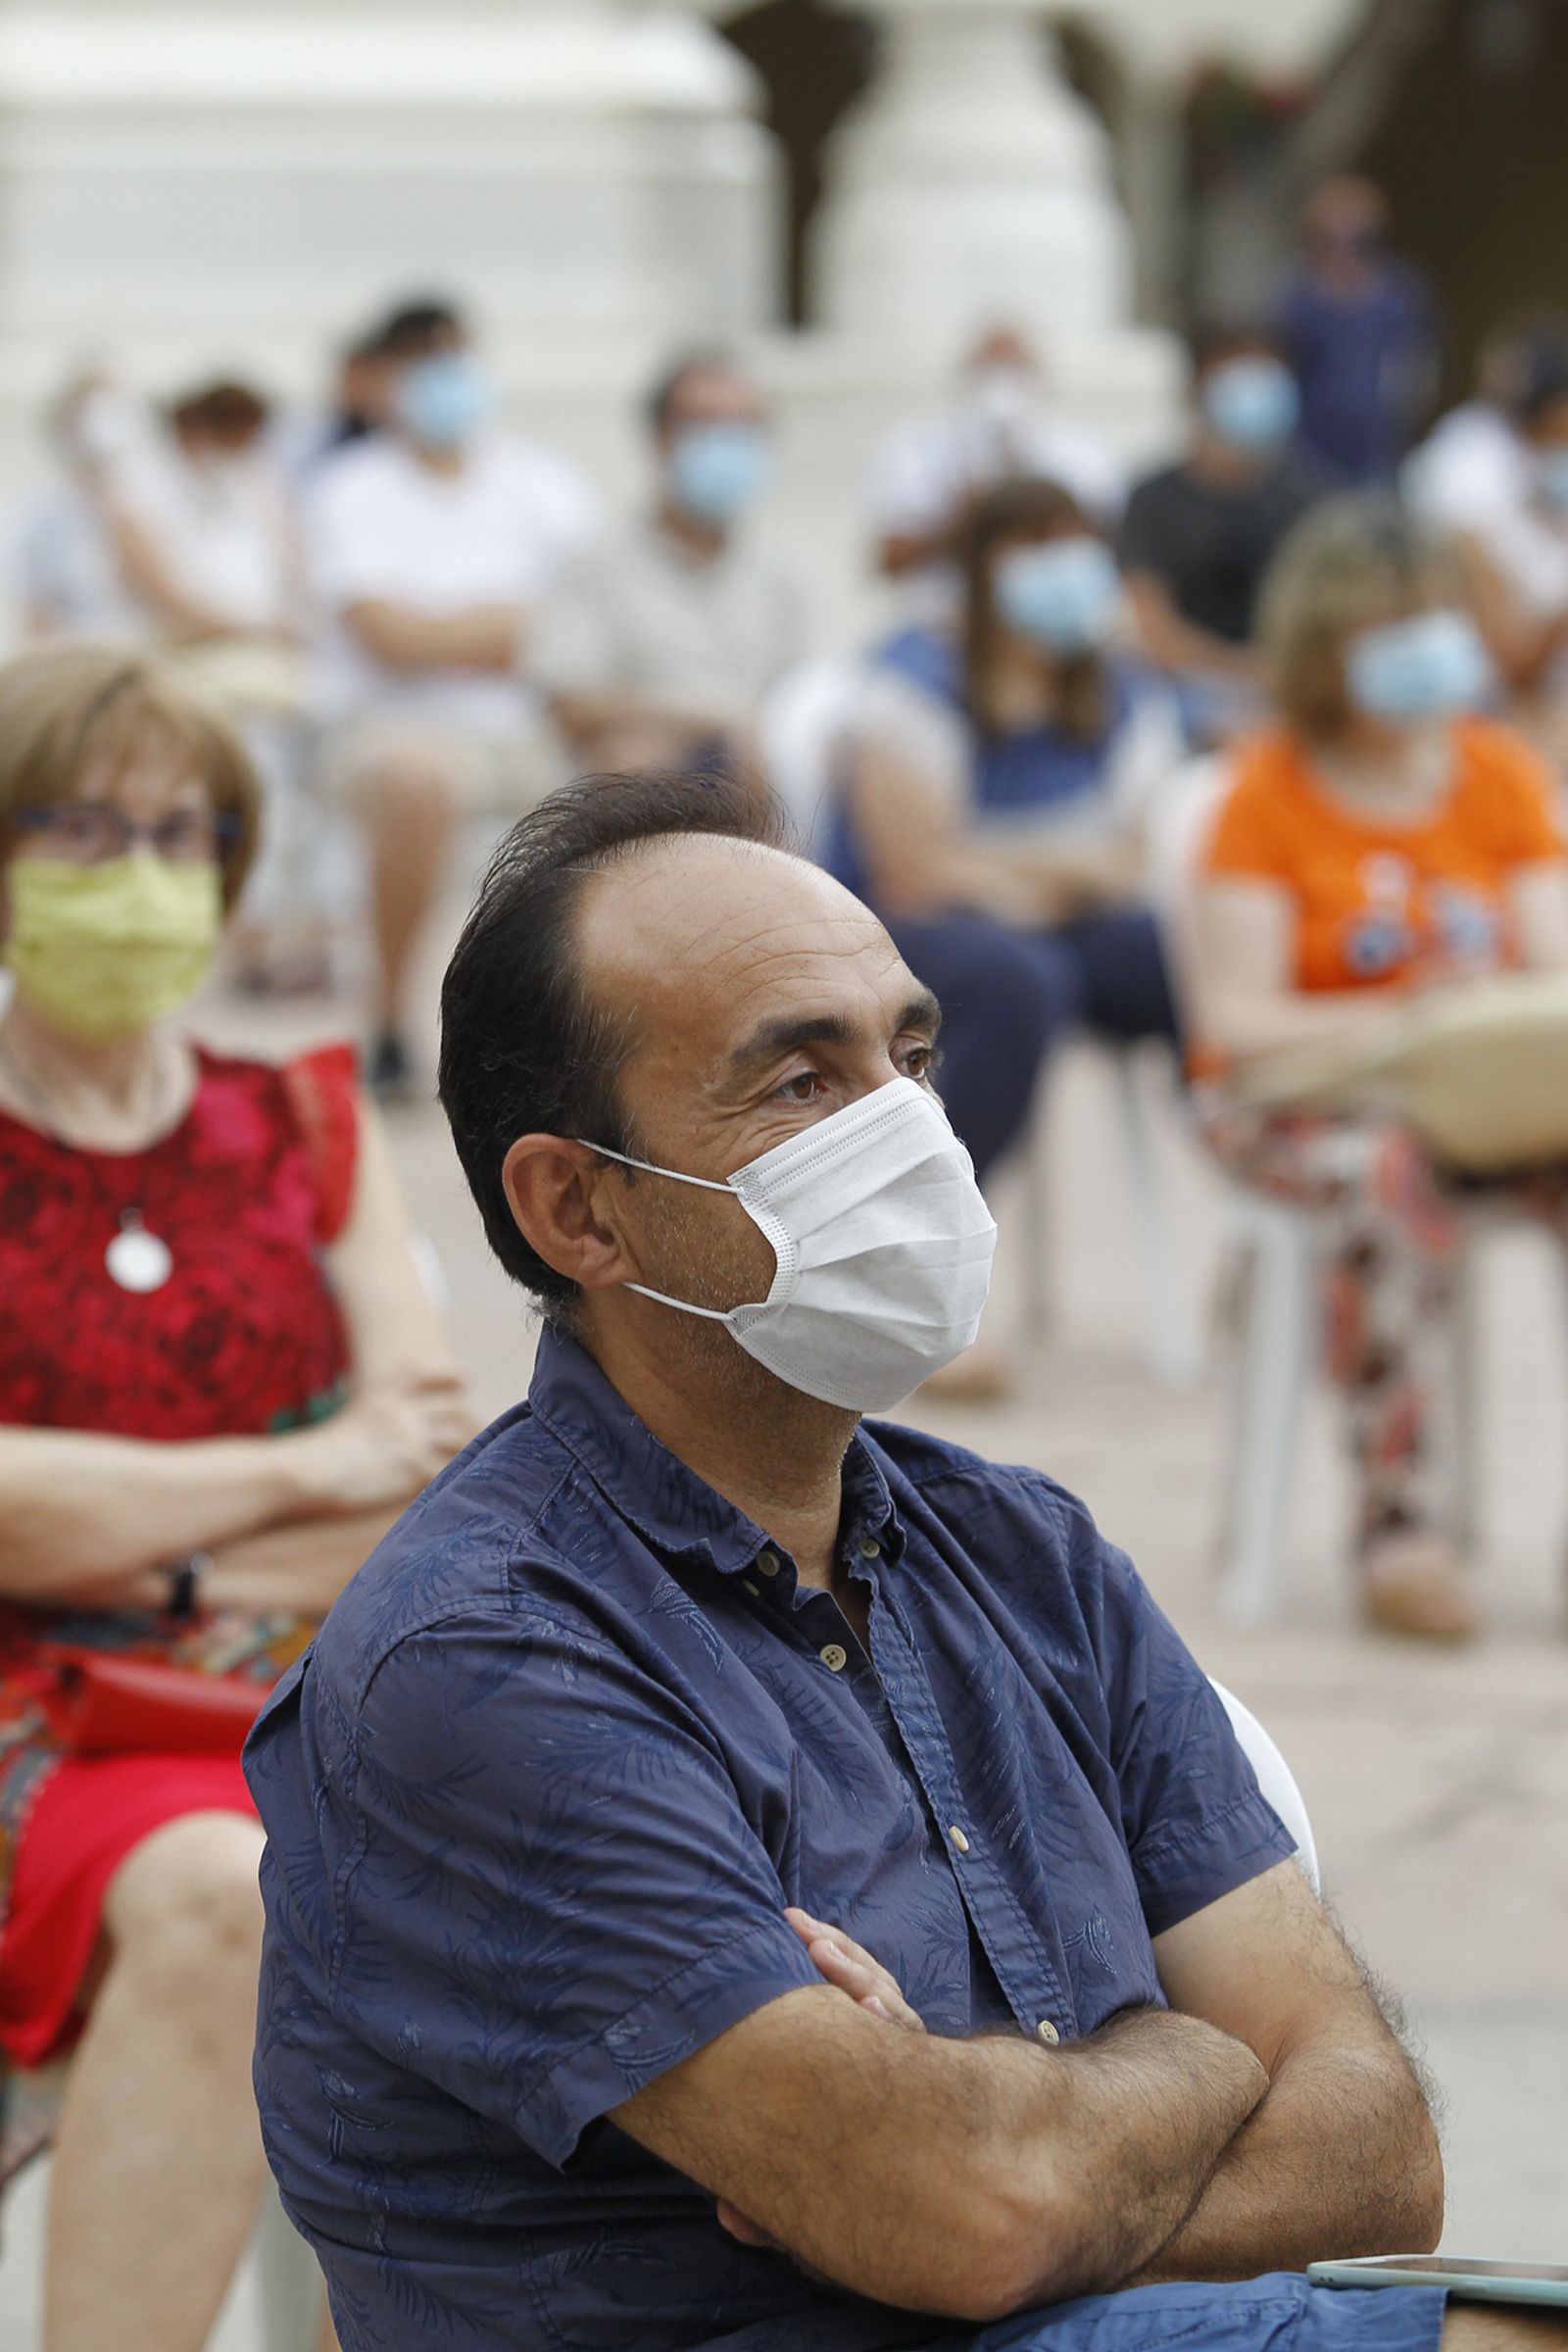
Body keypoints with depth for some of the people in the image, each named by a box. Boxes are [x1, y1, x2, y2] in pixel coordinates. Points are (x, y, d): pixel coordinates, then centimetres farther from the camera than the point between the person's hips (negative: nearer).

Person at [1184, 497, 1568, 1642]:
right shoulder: (1272, 793, -3)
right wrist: (1392, 1024, -24)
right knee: (1399, 1174, -38)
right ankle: (1400, 1527, -38)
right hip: (1294, 1092, -4)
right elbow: (1237, 1014, -10)